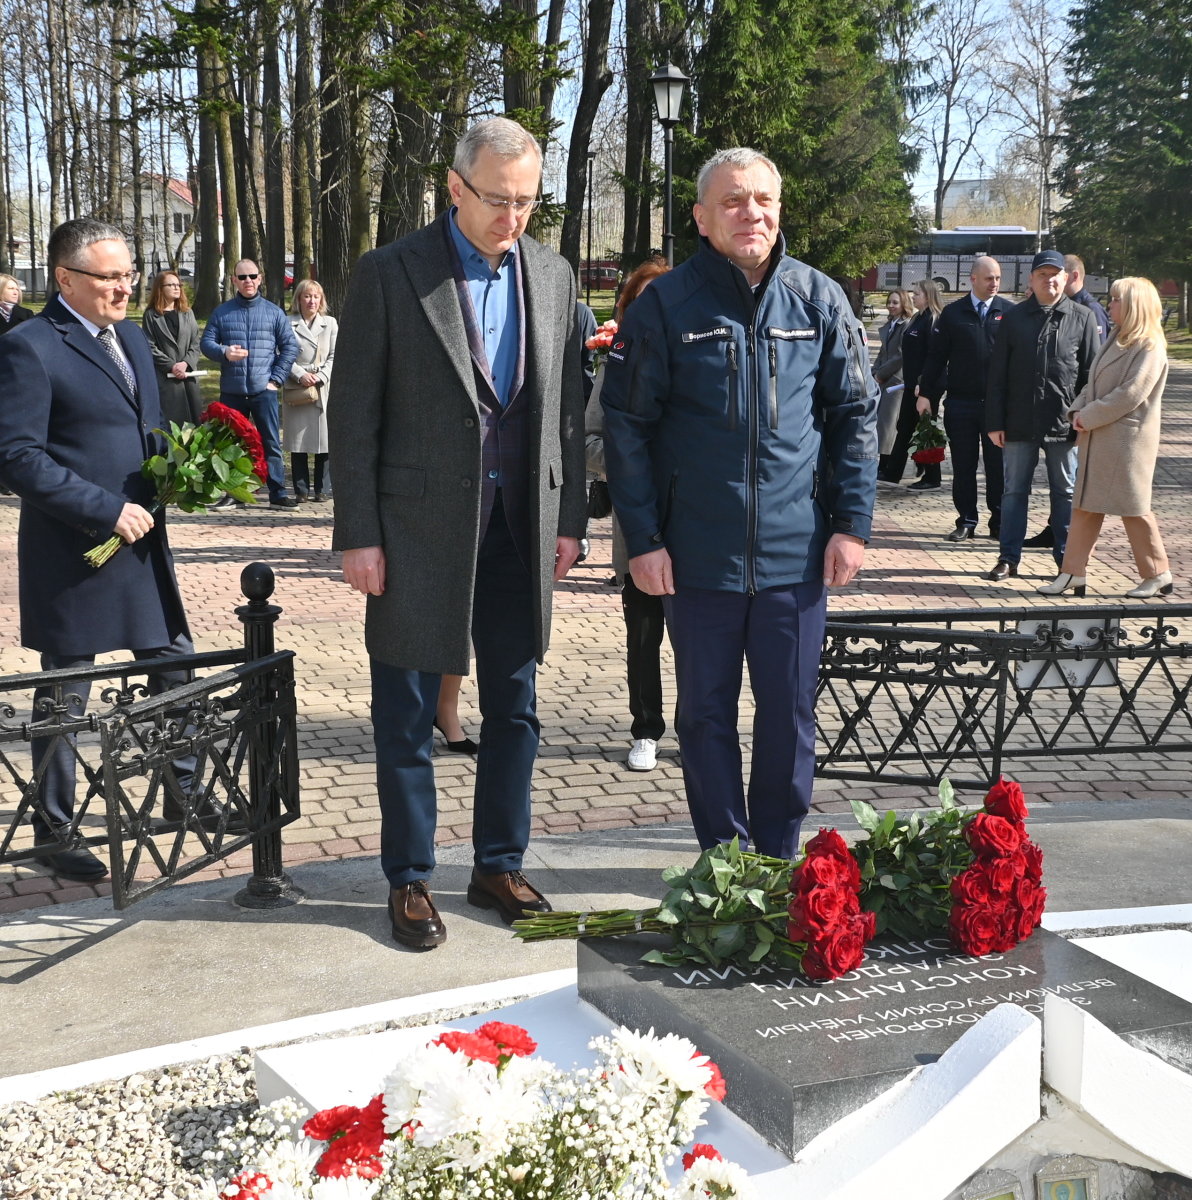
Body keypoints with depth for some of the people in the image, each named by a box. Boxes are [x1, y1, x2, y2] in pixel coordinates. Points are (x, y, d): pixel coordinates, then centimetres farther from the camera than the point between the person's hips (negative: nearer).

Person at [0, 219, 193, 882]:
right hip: (74, 551, -7)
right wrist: (106, 510, -21)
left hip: (143, 539, 7)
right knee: (64, 696, 6)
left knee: (178, 671, 13)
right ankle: (56, 829, 20)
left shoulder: (131, 336, 12)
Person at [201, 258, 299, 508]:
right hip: (231, 391, 2)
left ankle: (278, 494, -1)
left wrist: (277, 378, -2)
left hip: (264, 390, -1)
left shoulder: (273, 312, 7)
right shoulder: (221, 312, 9)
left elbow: (290, 346, 6)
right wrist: (224, 352, -16)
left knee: (271, 443, -4)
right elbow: (207, 342, 6)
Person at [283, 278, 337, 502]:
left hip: (324, 389, 1)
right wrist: (300, 375, -13)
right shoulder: (288, 324, 5)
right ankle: (301, 490, 8)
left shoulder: (330, 324, 12)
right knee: (298, 442, 0)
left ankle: (321, 490, 8)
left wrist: (320, 377, -7)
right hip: (296, 390, -1)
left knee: (324, 441, -1)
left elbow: (334, 357, 7)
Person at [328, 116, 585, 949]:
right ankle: (410, 880, 20)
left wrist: (570, 517, 6)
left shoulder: (553, 276, 7)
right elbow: (354, 414, -6)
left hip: (521, 525, 4)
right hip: (420, 528, -4)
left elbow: (566, 405, 11)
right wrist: (359, 535, -10)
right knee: (408, 717, 6)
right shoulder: (391, 275, -6)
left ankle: (500, 866, 28)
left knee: (514, 712, 12)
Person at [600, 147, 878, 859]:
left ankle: (779, 861, 26)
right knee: (706, 714, 9)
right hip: (699, 554, -1)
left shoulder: (818, 300, 3)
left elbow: (856, 415, 7)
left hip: (796, 553, 1)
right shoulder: (666, 306, -3)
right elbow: (626, 426, -2)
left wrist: (852, 523, 0)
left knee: (790, 713, 9)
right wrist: (643, 539, -6)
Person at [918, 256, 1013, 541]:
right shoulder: (952, 313, 5)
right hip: (961, 402, 1)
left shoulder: (1010, 312, 3)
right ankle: (966, 521, 15)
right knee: (963, 466, 7)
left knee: (999, 465, 5)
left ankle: (999, 522, 15)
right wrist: (927, 394, 2)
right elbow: (936, 356, 6)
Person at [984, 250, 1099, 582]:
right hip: (1020, 424, 1)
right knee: (1014, 491, 8)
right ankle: (1008, 558, 16)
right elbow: (997, 376, 3)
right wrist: (995, 423, -2)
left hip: (1064, 424, -1)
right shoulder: (1014, 318, 4)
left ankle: (1067, 559, 16)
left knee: (1065, 492, 8)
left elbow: (1091, 374, 2)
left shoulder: (1082, 318, 2)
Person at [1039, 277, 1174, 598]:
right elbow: (1093, 384, 17)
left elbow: (1131, 394, -20)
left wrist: (1089, 416, -15)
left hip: (1127, 439, -9)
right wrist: (1078, 411, -1)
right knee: (1084, 506, 6)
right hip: (1095, 439, 9)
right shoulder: (1115, 341, 17)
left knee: (1133, 509, -1)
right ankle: (1073, 575, 9)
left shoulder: (1150, 348, -11)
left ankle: (1158, 575, 13)